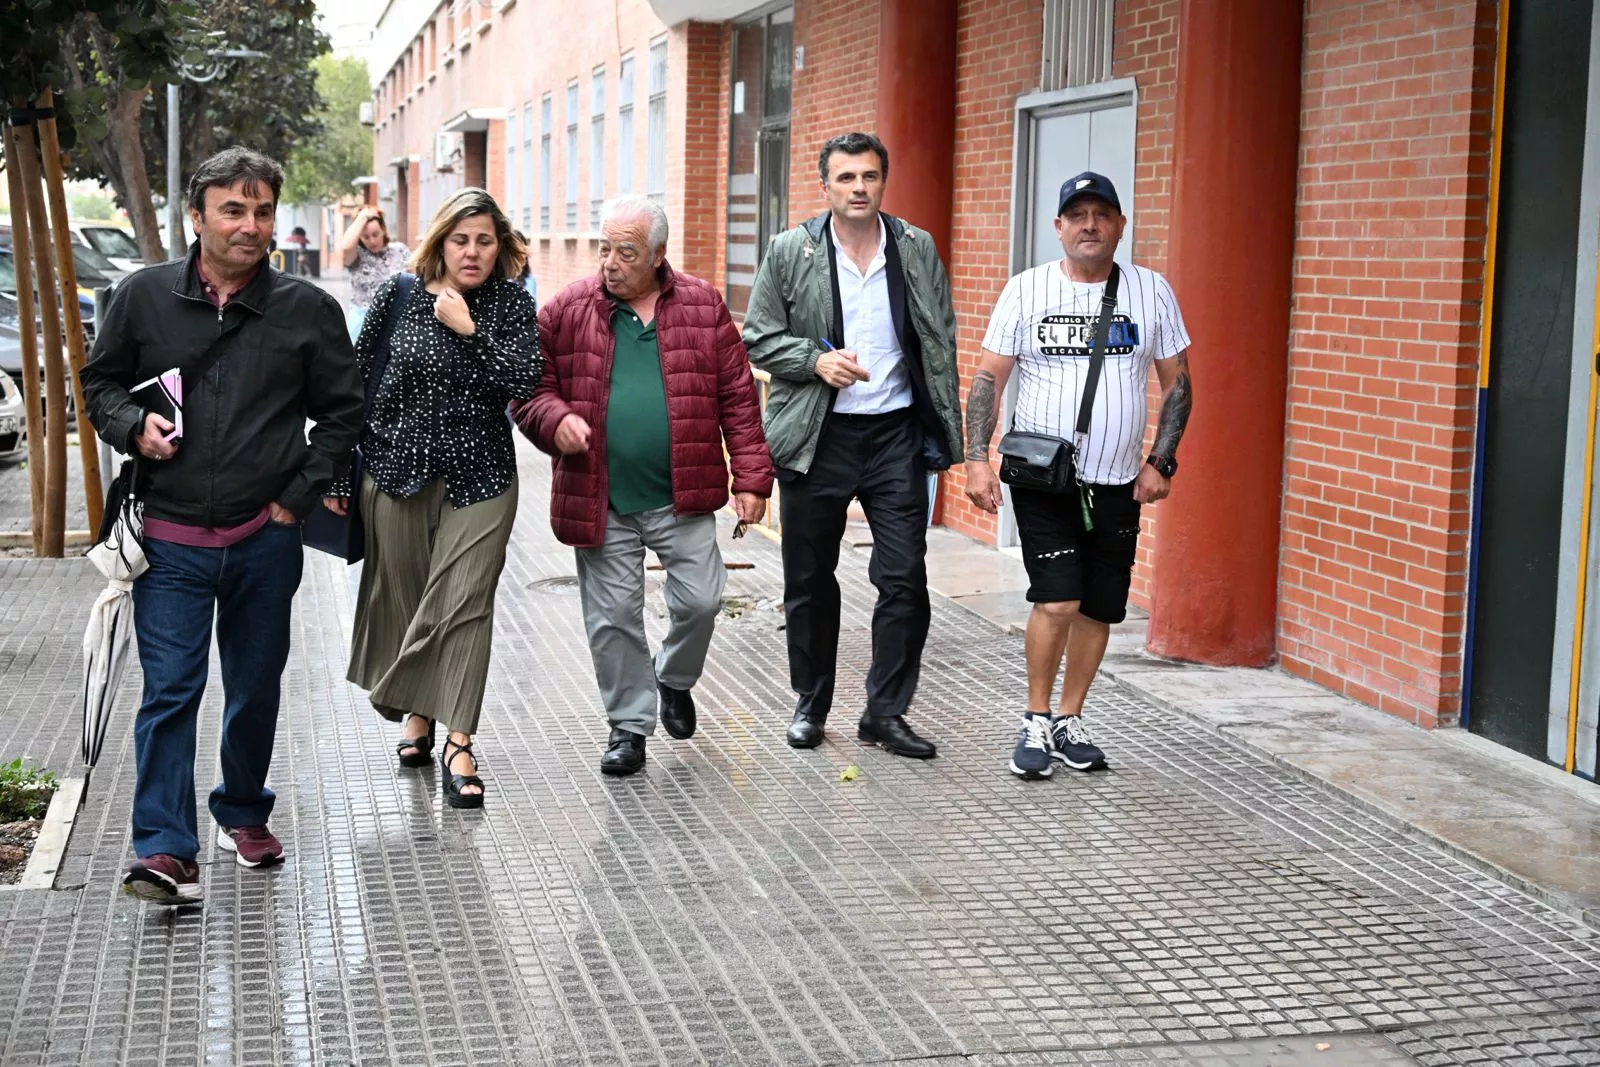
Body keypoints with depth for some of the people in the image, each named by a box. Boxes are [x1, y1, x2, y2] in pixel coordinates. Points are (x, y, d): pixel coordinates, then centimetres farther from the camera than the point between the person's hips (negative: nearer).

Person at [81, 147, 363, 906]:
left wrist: (297, 498, 0)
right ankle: (165, 849, -6)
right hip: (170, 539, -1)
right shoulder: (143, 296, 1)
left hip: (265, 540, 1)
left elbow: (342, 413, 8)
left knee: (256, 689, 13)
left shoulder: (308, 311, 1)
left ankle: (244, 813, 34)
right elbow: (99, 382, 13)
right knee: (169, 691, -7)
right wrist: (134, 425, -8)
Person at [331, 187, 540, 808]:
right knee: (402, 599, 11)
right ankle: (416, 712, 33)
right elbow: (356, 385, 4)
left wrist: (469, 330, -17)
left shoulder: (511, 306, 1)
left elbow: (522, 383, -12)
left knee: (464, 605, -6)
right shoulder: (397, 298, 1)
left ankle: (458, 745, -2)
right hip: (397, 472, 1)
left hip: (480, 479, -1)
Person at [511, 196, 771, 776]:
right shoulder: (568, 310, 1)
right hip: (600, 502, 0)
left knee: (700, 601, -1)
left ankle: (674, 679, 31)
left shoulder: (703, 306, 2)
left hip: (683, 496, 0)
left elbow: (738, 398, 3)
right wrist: (556, 420, -17)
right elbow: (533, 387, 5)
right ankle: (629, 725, 22)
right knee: (613, 617, 5)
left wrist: (751, 477, -2)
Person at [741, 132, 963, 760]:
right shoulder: (790, 252, 0)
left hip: (896, 432, 1)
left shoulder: (918, 250, 5)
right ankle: (811, 705, 25)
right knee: (809, 582, 8)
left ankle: (886, 713, 10)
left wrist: (946, 435, 4)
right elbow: (759, 338, 2)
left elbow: (942, 344, 9)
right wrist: (816, 359, -16)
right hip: (816, 437, -1)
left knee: (905, 579, -2)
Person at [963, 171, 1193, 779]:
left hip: (1117, 485, 3)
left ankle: (1069, 721, 23)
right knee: (1057, 601, -13)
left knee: (1099, 609, 7)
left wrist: (1160, 461, 0)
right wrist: (977, 458, -9)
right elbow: (988, 378, 0)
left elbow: (1177, 383, 9)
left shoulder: (1152, 291, 3)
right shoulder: (1026, 290, -1)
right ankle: (1035, 723, 5)